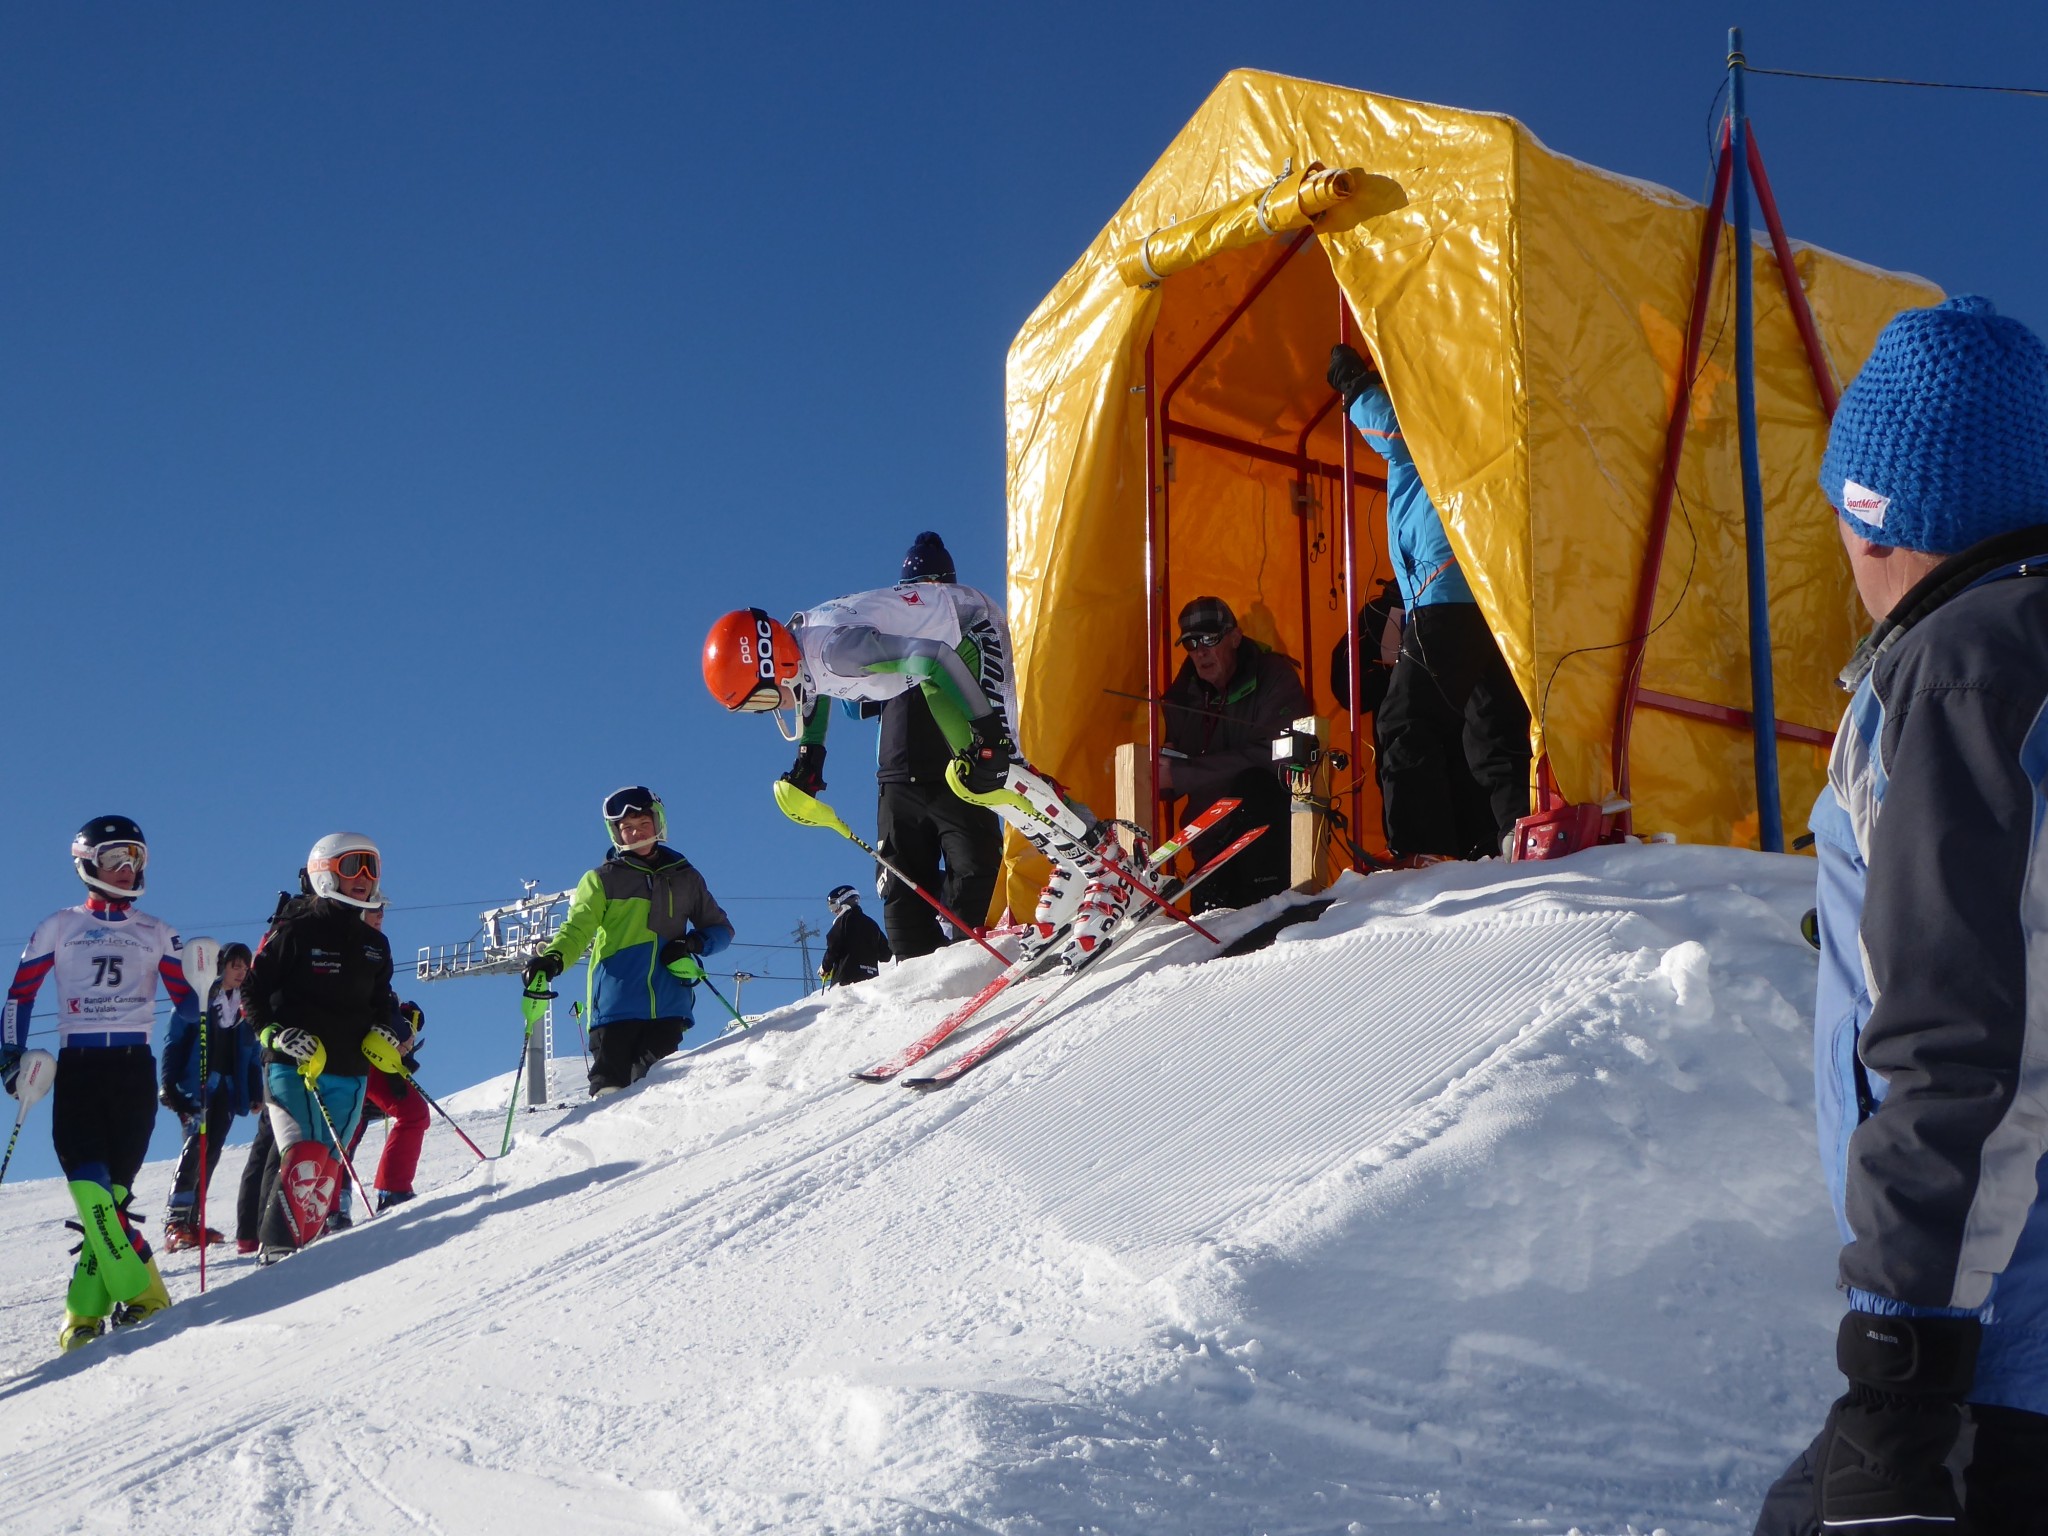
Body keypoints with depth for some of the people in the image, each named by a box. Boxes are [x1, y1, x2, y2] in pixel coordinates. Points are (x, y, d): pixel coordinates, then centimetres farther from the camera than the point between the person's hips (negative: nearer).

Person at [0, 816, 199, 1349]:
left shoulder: (157, 934, 18)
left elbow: (186, 999, 18)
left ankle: (86, 1308, -7)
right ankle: (138, 1291, -20)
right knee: (88, 1183, -18)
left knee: (114, 1186, -7)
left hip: (135, 1065, 1)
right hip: (77, 1063, -1)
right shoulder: (58, 927, 13)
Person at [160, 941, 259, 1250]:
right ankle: (176, 1222, -23)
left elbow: (252, 1053, 19)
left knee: (211, 1152, 1)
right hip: (195, 1085, -6)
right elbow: (174, 1042, -2)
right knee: (196, 1144, -19)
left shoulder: (245, 1004, 16)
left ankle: (192, 1220, 5)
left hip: (227, 1088, 6)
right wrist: (169, 1085, -11)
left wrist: (256, 1092, 11)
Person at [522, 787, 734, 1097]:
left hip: (669, 1008, 2)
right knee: (610, 1090, -11)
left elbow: (720, 928, 24)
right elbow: (577, 929, -1)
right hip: (615, 1005, -2)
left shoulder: (684, 877, 19)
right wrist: (553, 959, -22)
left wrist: (693, 944, 1)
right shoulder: (601, 880, 11)